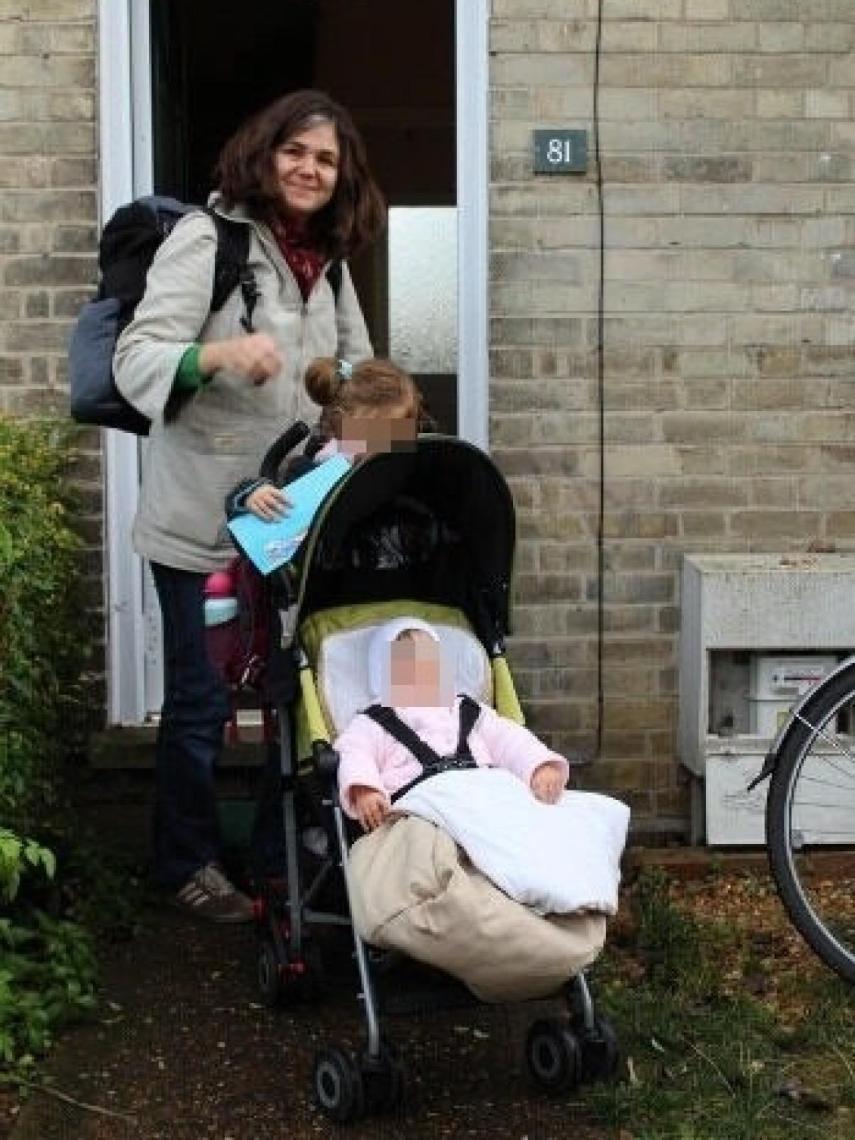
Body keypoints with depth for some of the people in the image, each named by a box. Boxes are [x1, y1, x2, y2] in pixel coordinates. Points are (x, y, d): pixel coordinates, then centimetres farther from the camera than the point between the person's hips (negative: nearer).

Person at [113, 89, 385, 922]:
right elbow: (135, 360, -20)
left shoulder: (328, 259, 10)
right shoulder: (206, 238, -11)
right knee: (202, 698, 3)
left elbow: (356, 365, 19)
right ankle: (187, 862, 21)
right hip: (204, 520, -7)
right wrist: (220, 353, -37)